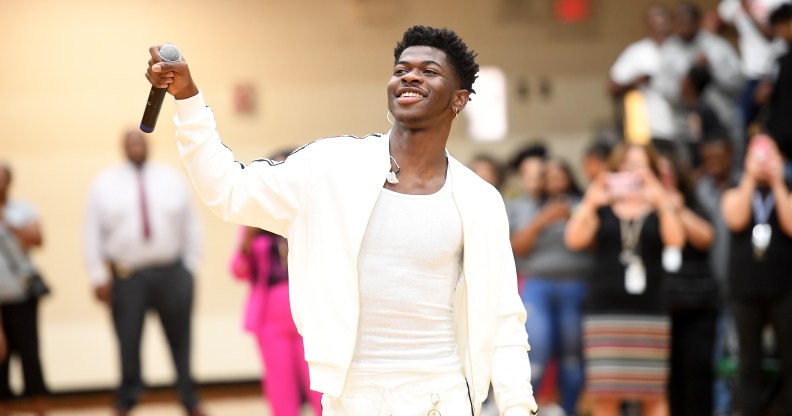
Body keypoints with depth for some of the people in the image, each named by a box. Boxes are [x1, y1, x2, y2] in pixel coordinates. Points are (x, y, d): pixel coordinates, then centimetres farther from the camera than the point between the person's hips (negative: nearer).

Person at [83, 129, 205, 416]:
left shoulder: (172, 180, 8)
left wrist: (190, 267, 5)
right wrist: (99, 277, -2)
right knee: (128, 344, -1)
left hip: (172, 274, 1)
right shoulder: (104, 185, 4)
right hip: (127, 276, -1)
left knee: (181, 340, 8)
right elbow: (92, 233, 3)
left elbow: (191, 227, 10)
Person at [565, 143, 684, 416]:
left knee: (653, 394, -2)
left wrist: (661, 202, -19)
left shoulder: (659, 209, 11)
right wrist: (590, 203, -17)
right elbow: (574, 240, -4)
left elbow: (675, 240, -9)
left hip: (649, 309, 0)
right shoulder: (602, 209, 12)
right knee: (604, 394, -4)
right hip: (605, 309, 0)